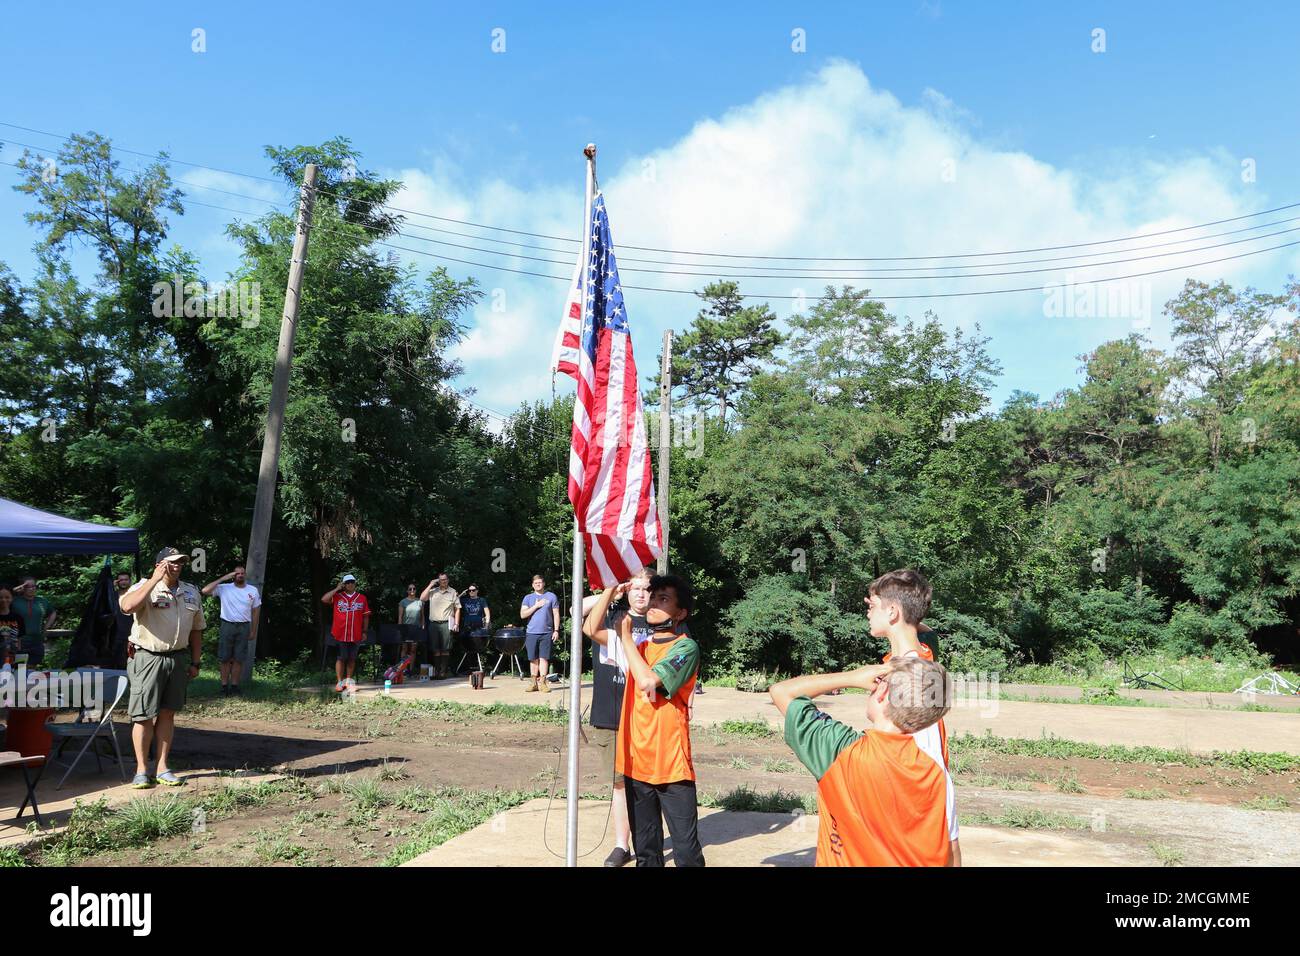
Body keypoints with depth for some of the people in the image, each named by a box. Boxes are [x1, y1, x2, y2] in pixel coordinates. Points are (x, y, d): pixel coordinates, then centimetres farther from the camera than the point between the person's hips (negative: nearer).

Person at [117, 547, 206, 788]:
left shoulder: (191, 593, 10)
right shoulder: (145, 588, -7)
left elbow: (196, 629, 15)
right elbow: (127, 606, -30)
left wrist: (195, 662, 12)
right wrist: (155, 579, -27)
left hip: (178, 658, 5)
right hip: (148, 658, -5)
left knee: (167, 713, 10)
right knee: (144, 716, 0)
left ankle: (162, 768, 17)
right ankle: (142, 770, 12)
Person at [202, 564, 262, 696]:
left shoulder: (253, 591, 4)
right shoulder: (224, 588, -1)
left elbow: (256, 612, 8)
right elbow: (205, 591, -15)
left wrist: (253, 631, 5)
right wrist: (223, 578, -15)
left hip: (244, 627, 1)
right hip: (227, 626, -1)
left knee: (238, 659, 4)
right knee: (225, 659, 3)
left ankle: (234, 686, 12)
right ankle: (224, 686, 11)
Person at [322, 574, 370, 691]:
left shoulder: (362, 598, 6)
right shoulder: (337, 597, 2)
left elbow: (366, 616, 7)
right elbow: (324, 599, -14)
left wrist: (365, 631, 4)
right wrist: (337, 589, -10)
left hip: (356, 635, 2)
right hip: (340, 634, -2)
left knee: (352, 658, 11)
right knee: (341, 658, 0)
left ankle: (349, 680, 22)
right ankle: (340, 682, 7)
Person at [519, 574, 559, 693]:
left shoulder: (551, 597, 6)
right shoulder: (528, 598, 10)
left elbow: (556, 614, 5)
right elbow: (523, 614, 0)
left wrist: (556, 630, -3)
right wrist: (536, 606, -8)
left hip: (547, 633, -1)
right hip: (531, 633, 2)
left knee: (544, 658, -3)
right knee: (533, 659, 5)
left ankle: (542, 683, 1)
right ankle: (533, 683, 12)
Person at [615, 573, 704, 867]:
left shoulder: (685, 648, -11)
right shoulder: (641, 646, 13)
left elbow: (648, 681, -21)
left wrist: (626, 635, -14)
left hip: (670, 764, -7)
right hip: (637, 762, 7)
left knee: (686, 851, -2)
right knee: (645, 850, 17)